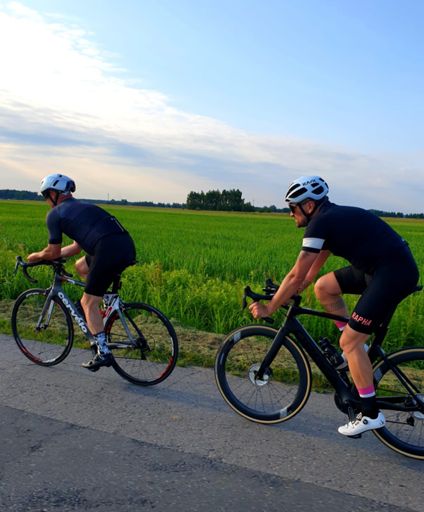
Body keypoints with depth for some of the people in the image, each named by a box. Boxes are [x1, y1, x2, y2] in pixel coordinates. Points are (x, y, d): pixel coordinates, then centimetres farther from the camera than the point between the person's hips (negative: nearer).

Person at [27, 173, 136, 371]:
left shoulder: (55, 214, 8)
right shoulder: (81, 207, 32)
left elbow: (53, 253, 12)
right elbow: (77, 247, 37)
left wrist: (35, 256, 31)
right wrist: (47, 255, 43)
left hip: (109, 249, -8)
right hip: (127, 245, 8)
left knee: (88, 303, 5)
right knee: (81, 266, 30)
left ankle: (103, 353, 4)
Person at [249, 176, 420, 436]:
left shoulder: (321, 223, -14)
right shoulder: (333, 216, 15)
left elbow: (296, 276, -14)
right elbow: (314, 268, 21)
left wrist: (268, 308, -5)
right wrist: (296, 290, 20)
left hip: (394, 274, -10)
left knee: (349, 342, -6)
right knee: (323, 287, 11)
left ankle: (371, 414, 6)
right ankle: (357, 346, 19)